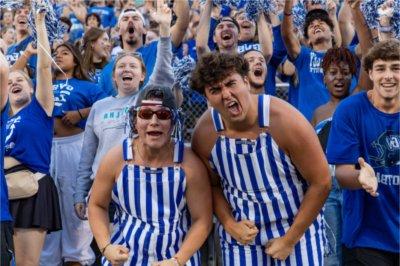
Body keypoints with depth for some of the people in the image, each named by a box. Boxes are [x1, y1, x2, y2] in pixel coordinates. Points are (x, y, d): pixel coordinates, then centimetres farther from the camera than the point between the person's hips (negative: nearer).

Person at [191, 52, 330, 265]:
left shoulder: (283, 120, -21)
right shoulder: (204, 134, -13)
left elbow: (321, 183, -15)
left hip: (297, 228, -2)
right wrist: (229, 224, -10)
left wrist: (289, 239, -12)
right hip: (241, 233, 2)